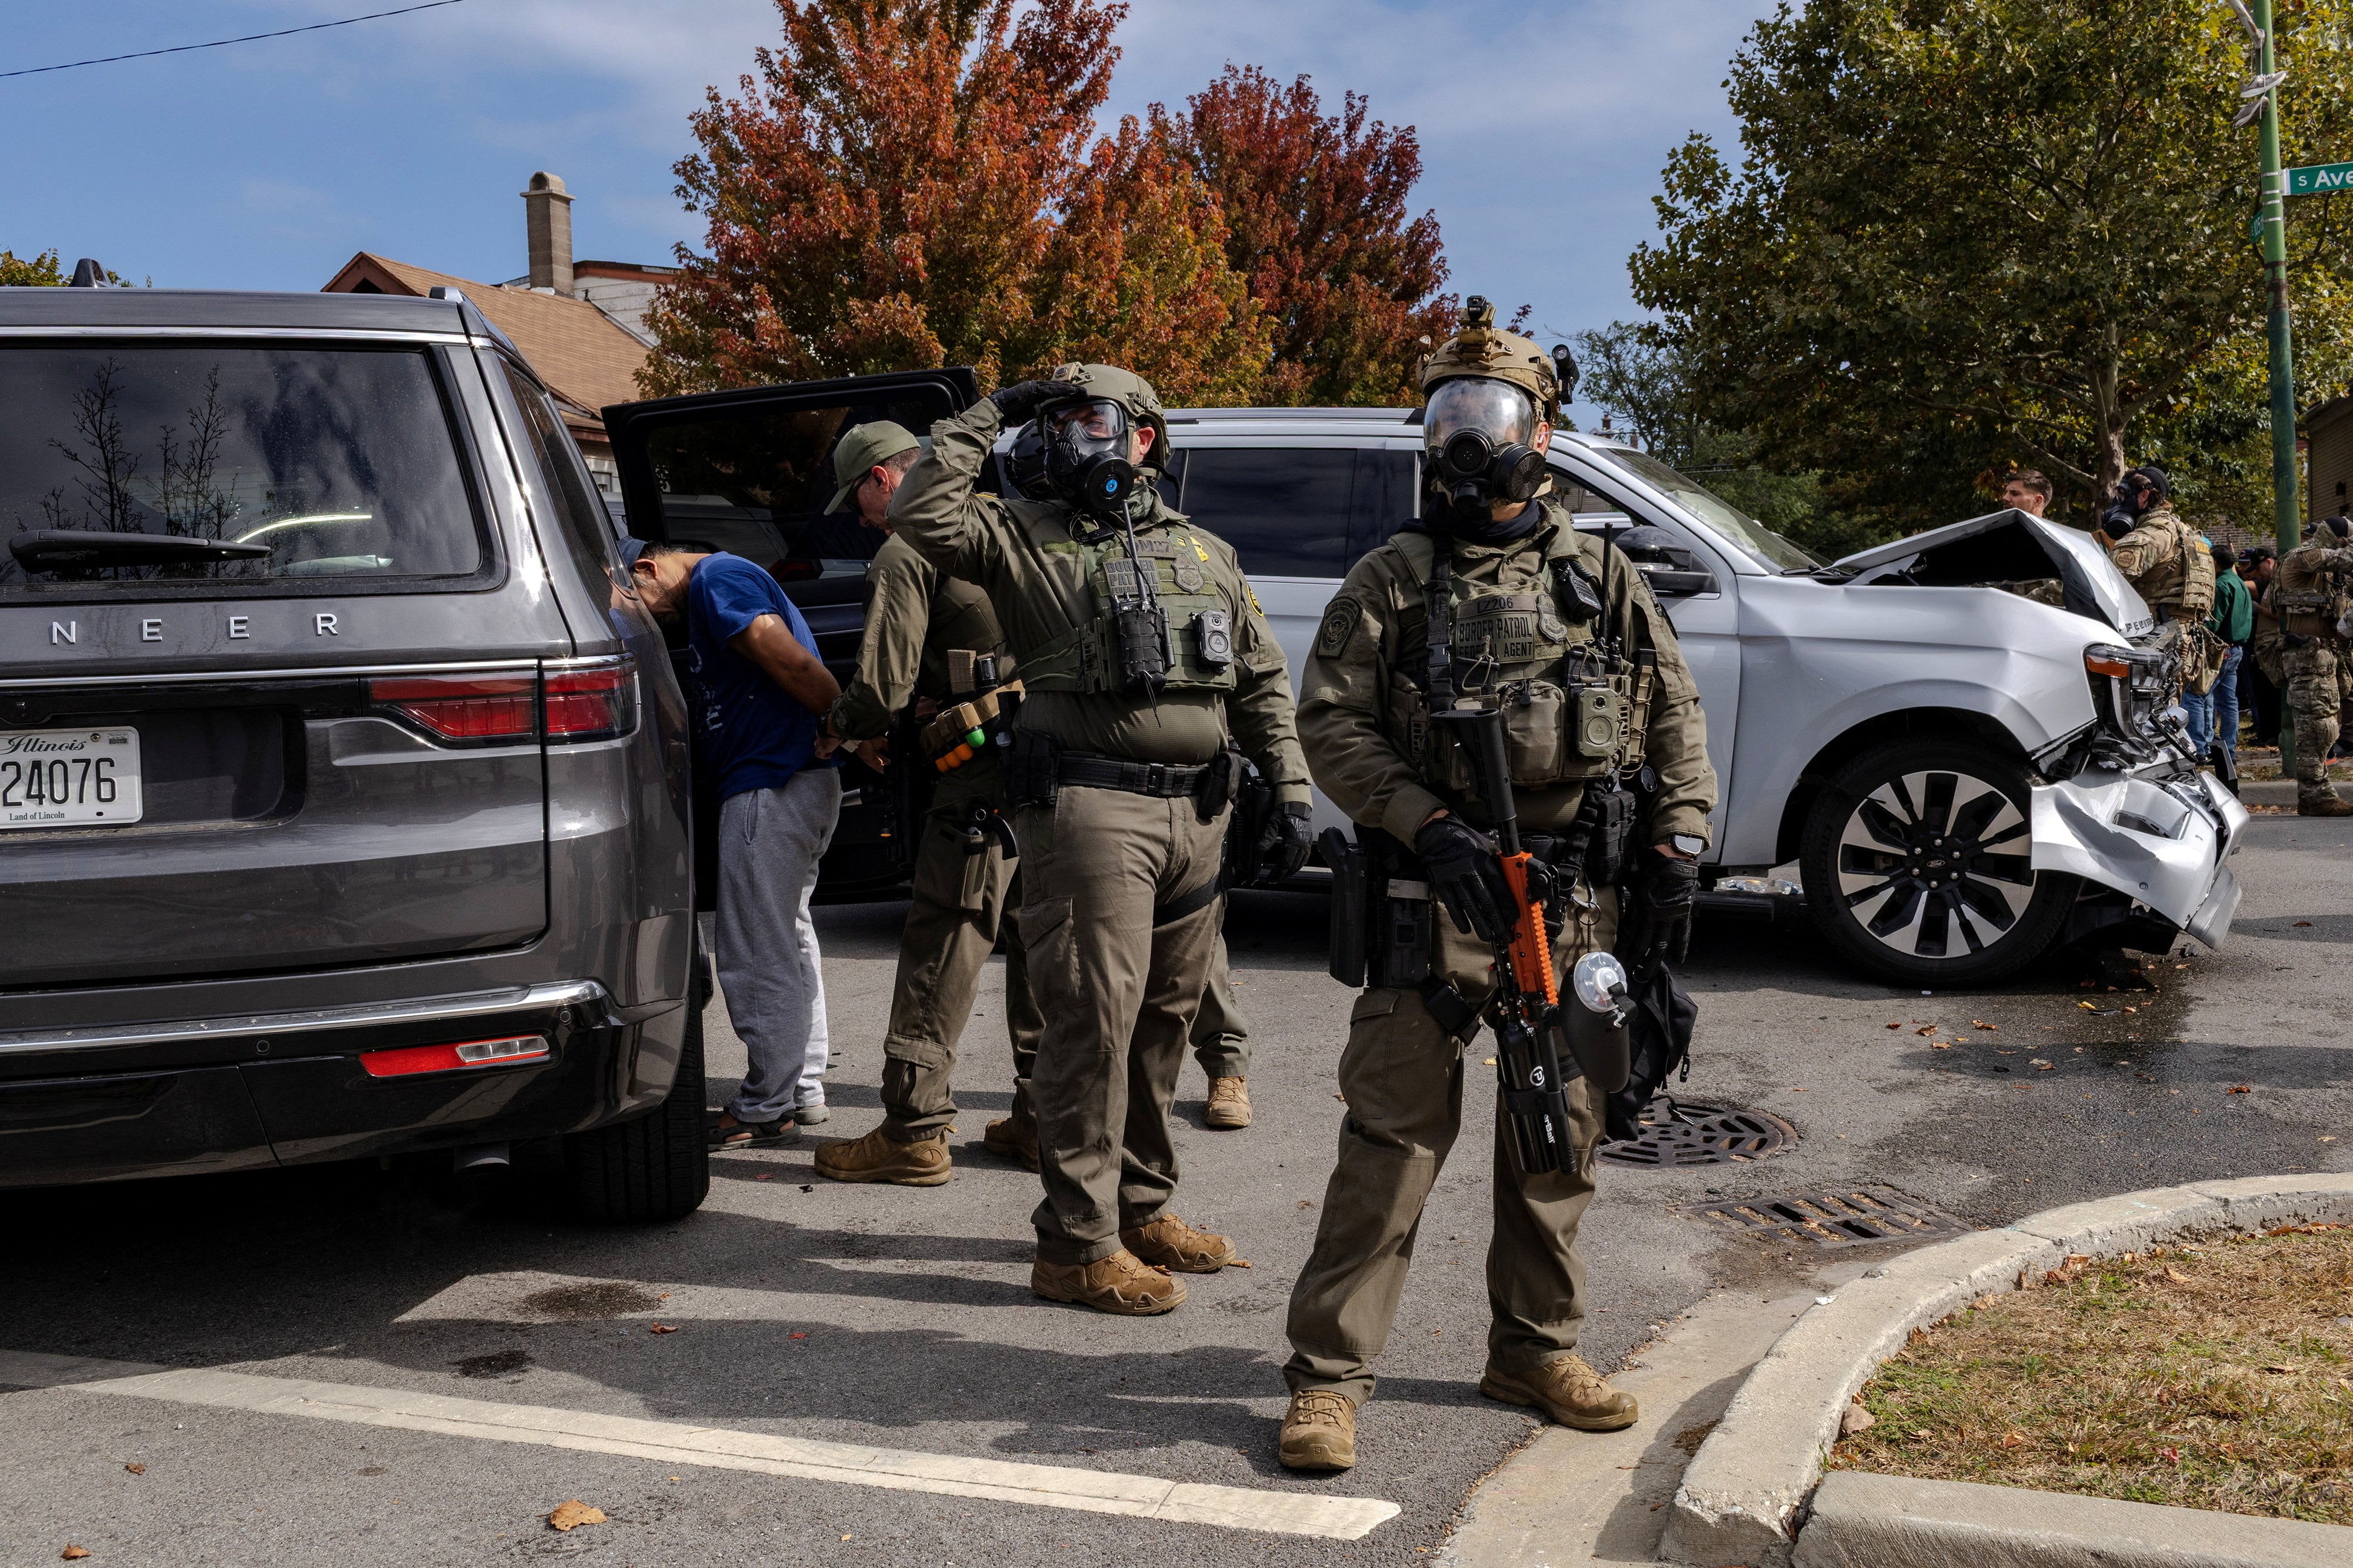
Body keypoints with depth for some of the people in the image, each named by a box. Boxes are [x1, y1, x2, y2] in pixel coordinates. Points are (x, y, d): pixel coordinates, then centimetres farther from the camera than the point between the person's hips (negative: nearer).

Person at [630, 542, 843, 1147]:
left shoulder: (715, 581, -10)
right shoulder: (727, 579, 22)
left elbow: (793, 665, -20)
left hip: (769, 790, -11)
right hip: (805, 779, 11)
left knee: (758, 955, -3)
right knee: (787, 937, 18)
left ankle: (767, 1108, 5)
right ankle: (803, 1088, 27)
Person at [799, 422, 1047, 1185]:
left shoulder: (906, 554, -6)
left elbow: (883, 685, -11)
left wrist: (839, 729, 12)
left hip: (982, 778, -8)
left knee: (940, 954, -4)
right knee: (1038, 947, 14)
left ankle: (915, 1133, -1)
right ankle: (1042, 1116, 20)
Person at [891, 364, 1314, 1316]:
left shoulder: (1205, 553, 18)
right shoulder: (1025, 538, 5)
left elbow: (1262, 681, 19)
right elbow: (921, 513, -12)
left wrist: (1289, 789, 10)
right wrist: (990, 416, -5)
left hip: (1197, 810, 5)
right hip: (1088, 805, -5)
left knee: (1163, 1020, 13)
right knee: (1093, 1021, -8)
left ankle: (1142, 1208, 27)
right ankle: (1077, 1245, 0)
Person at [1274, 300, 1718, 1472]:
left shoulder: (1604, 580, 11)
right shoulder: (1391, 581, 3)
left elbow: (1677, 725, 14)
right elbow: (1330, 726, -4)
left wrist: (1675, 858, 4)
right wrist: (1432, 826, -16)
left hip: (1577, 906, 3)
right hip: (1435, 894, -3)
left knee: (1559, 1142, 12)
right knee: (1393, 1136, -6)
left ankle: (1535, 1352, 27)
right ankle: (1327, 1375, 1)